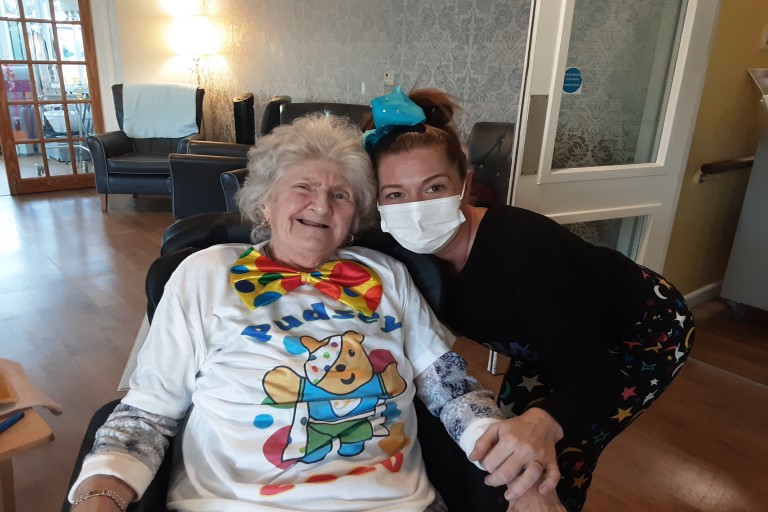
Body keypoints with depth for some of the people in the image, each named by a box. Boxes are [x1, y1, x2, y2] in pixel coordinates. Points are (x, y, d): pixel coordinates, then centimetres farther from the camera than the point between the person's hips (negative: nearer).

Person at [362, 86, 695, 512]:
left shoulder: (520, 247, -40)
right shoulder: (416, 255, -20)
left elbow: (590, 374, -40)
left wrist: (542, 423, -59)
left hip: (643, 331, -5)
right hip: (562, 336, 6)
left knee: (557, 458, -11)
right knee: (506, 442, 9)